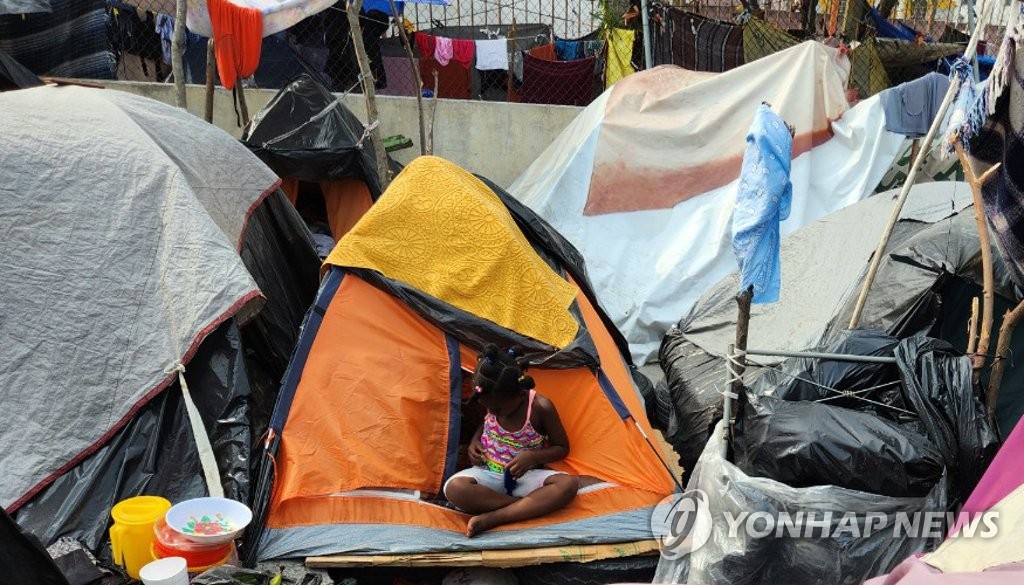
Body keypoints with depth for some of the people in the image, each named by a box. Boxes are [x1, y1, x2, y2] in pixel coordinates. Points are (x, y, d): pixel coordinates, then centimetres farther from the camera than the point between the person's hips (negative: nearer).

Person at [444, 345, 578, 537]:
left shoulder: (541, 407, -17)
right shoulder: (493, 401, -8)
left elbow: (562, 448, -6)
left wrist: (533, 457, -22)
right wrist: (474, 441, -4)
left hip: (524, 476, -1)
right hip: (488, 473, 2)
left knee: (568, 484, -33)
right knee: (454, 488, -32)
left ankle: (490, 518, -37)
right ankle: (531, 505, -26)